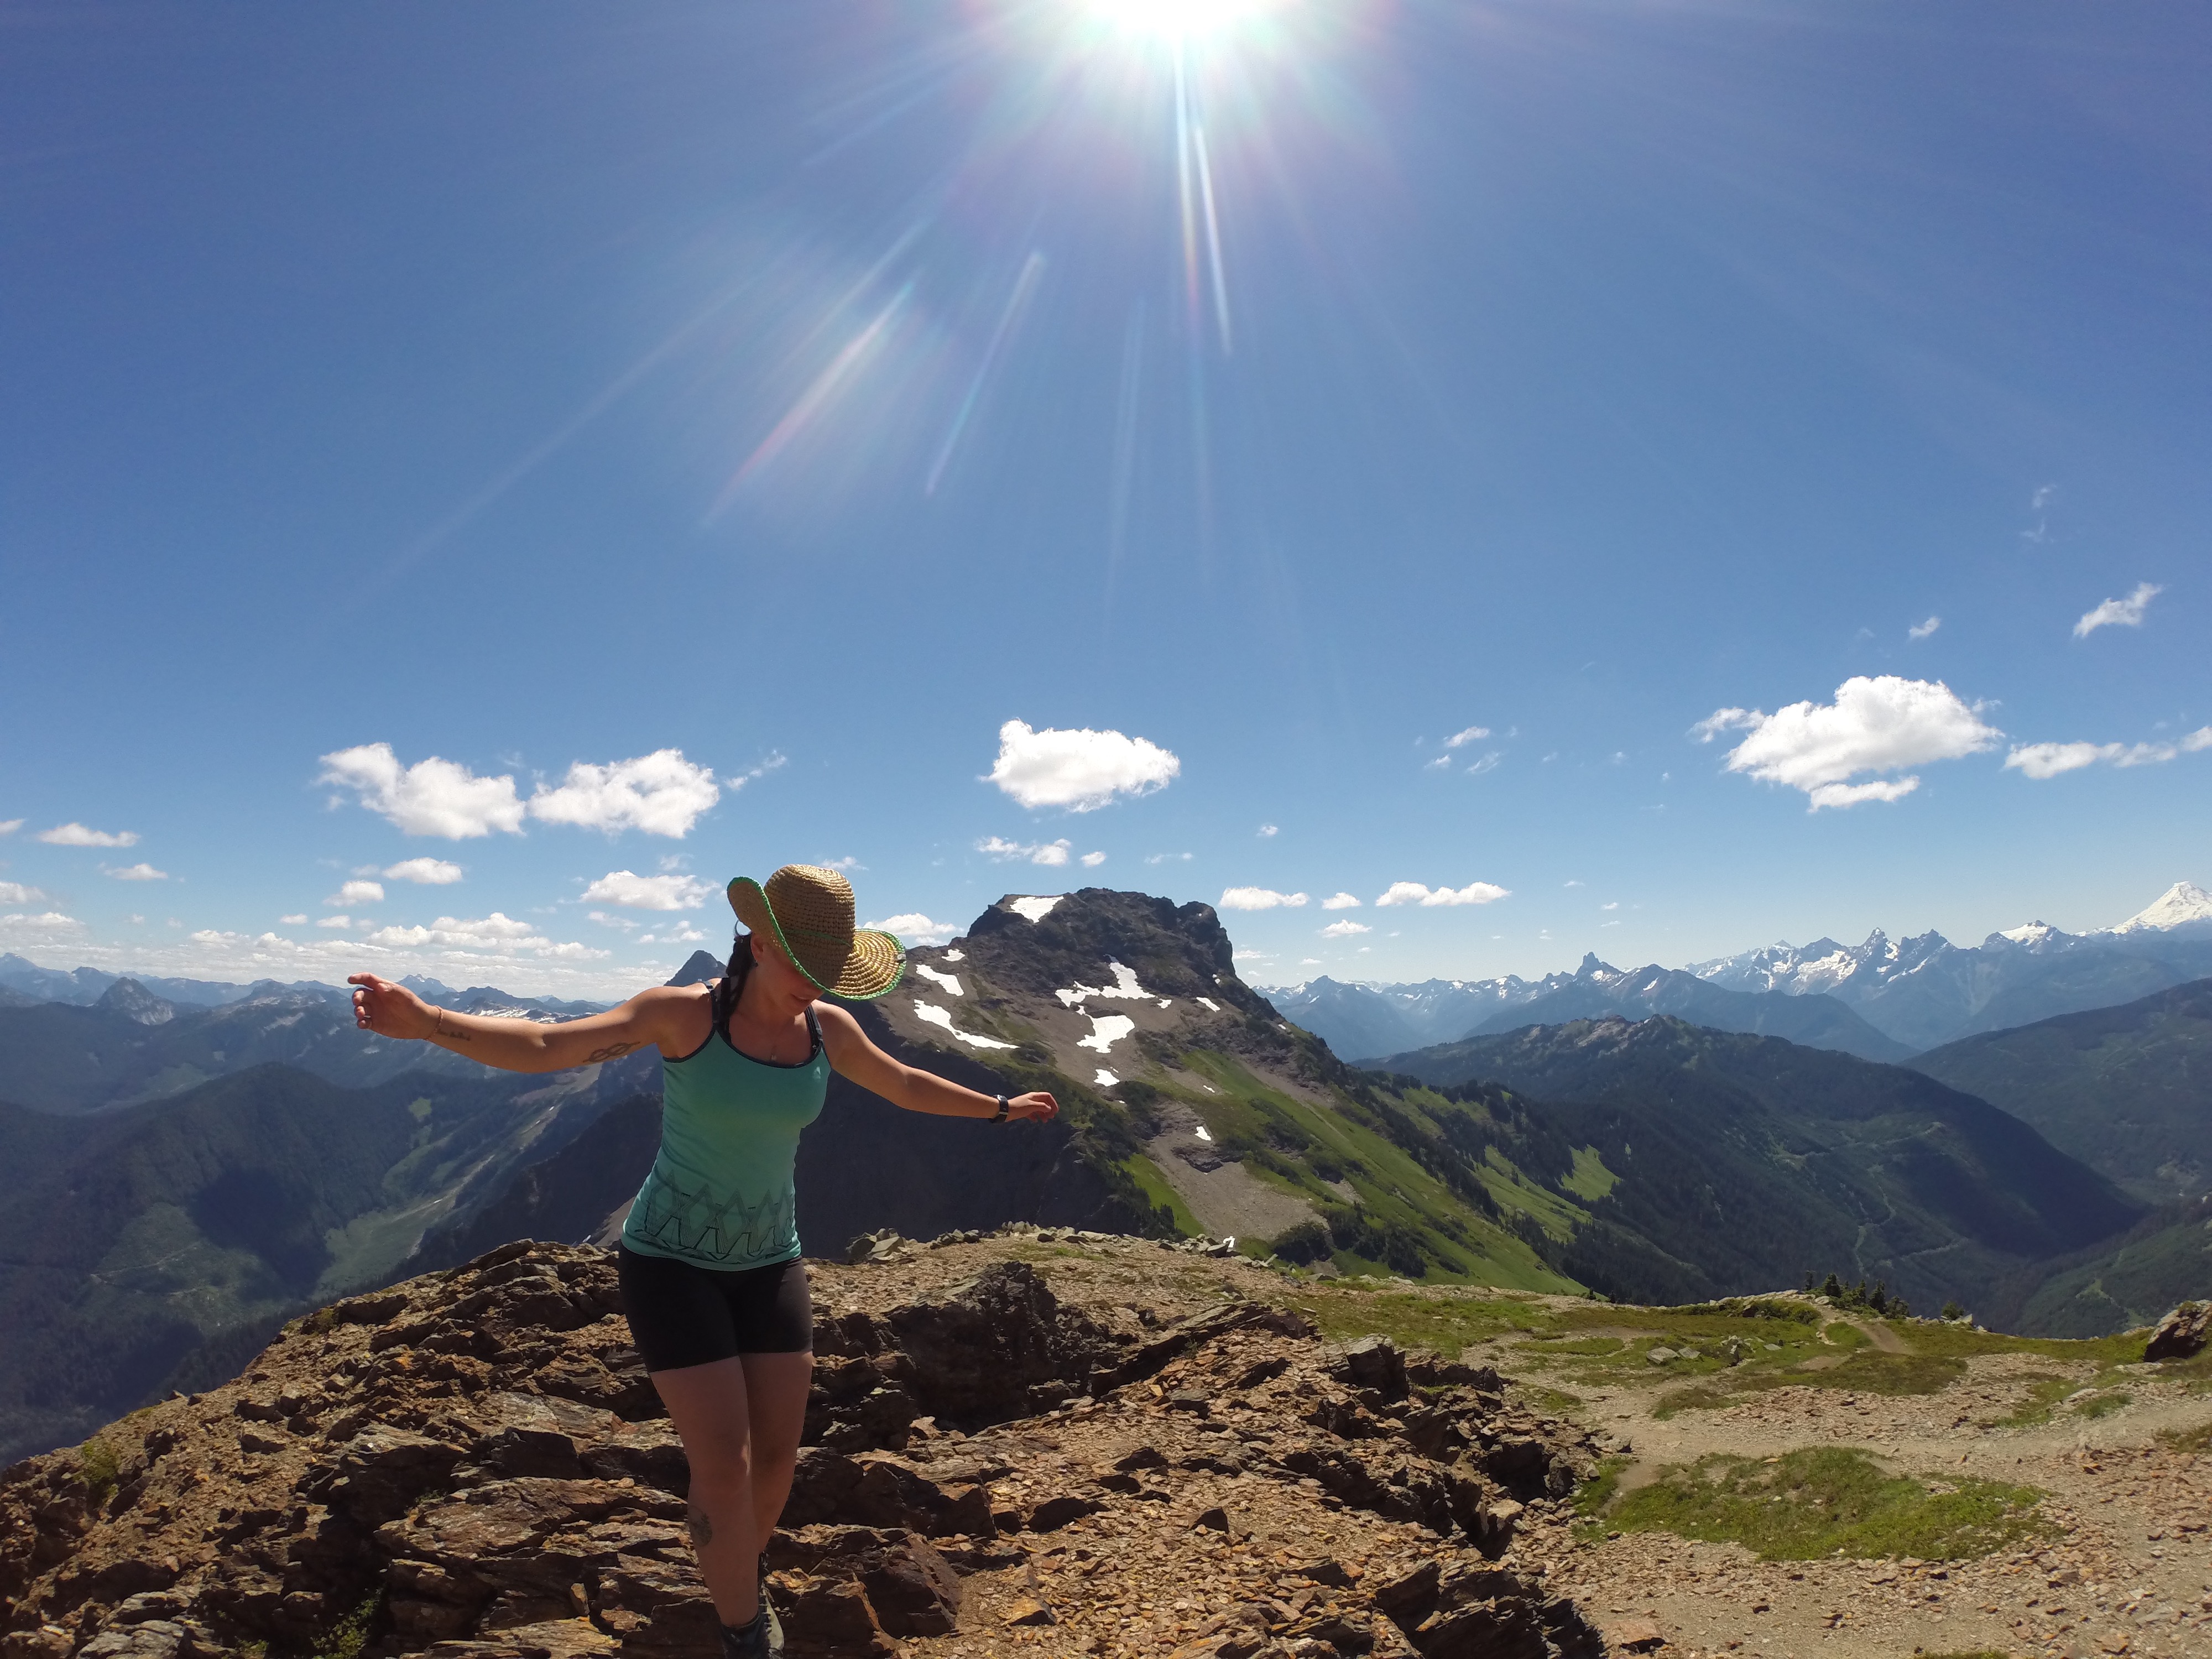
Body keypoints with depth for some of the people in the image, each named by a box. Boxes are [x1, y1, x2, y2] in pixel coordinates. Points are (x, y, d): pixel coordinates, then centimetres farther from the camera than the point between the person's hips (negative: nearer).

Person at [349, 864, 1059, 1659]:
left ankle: (744, 1578, 41)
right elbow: (545, 1047, -30)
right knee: (724, 1464, -8)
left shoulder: (827, 1027, -7)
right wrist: (426, 1021, -46)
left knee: (778, 1451, 9)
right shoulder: (685, 1012, -21)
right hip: (671, 1260, -4)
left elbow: (905, 1086, 10)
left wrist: (998, 1107, 19)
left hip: (767, 1260, 5)